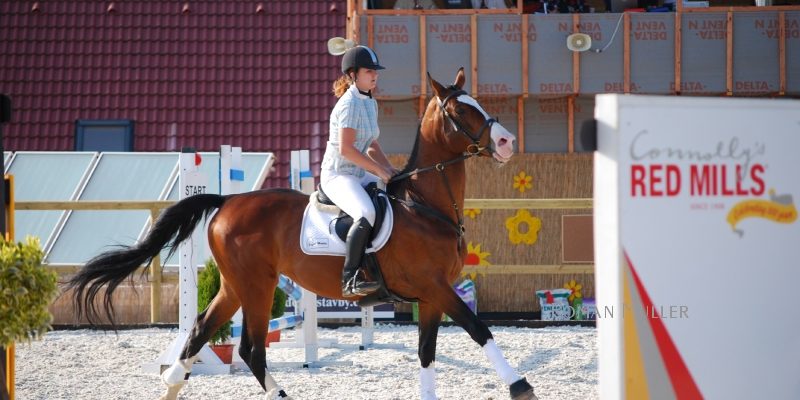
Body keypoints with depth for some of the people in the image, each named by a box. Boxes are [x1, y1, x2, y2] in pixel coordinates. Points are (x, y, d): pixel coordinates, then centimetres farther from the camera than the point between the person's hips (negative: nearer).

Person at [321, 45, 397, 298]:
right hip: (337, 175, -10)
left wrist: (391, 170, 4)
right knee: (367, 215, -35)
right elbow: (346, 149, -22)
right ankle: (350, 278, -34)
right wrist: (380, 170, -18)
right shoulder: (349, 104, -15)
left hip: (359, 175, 10)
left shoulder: (370, 104, 14)